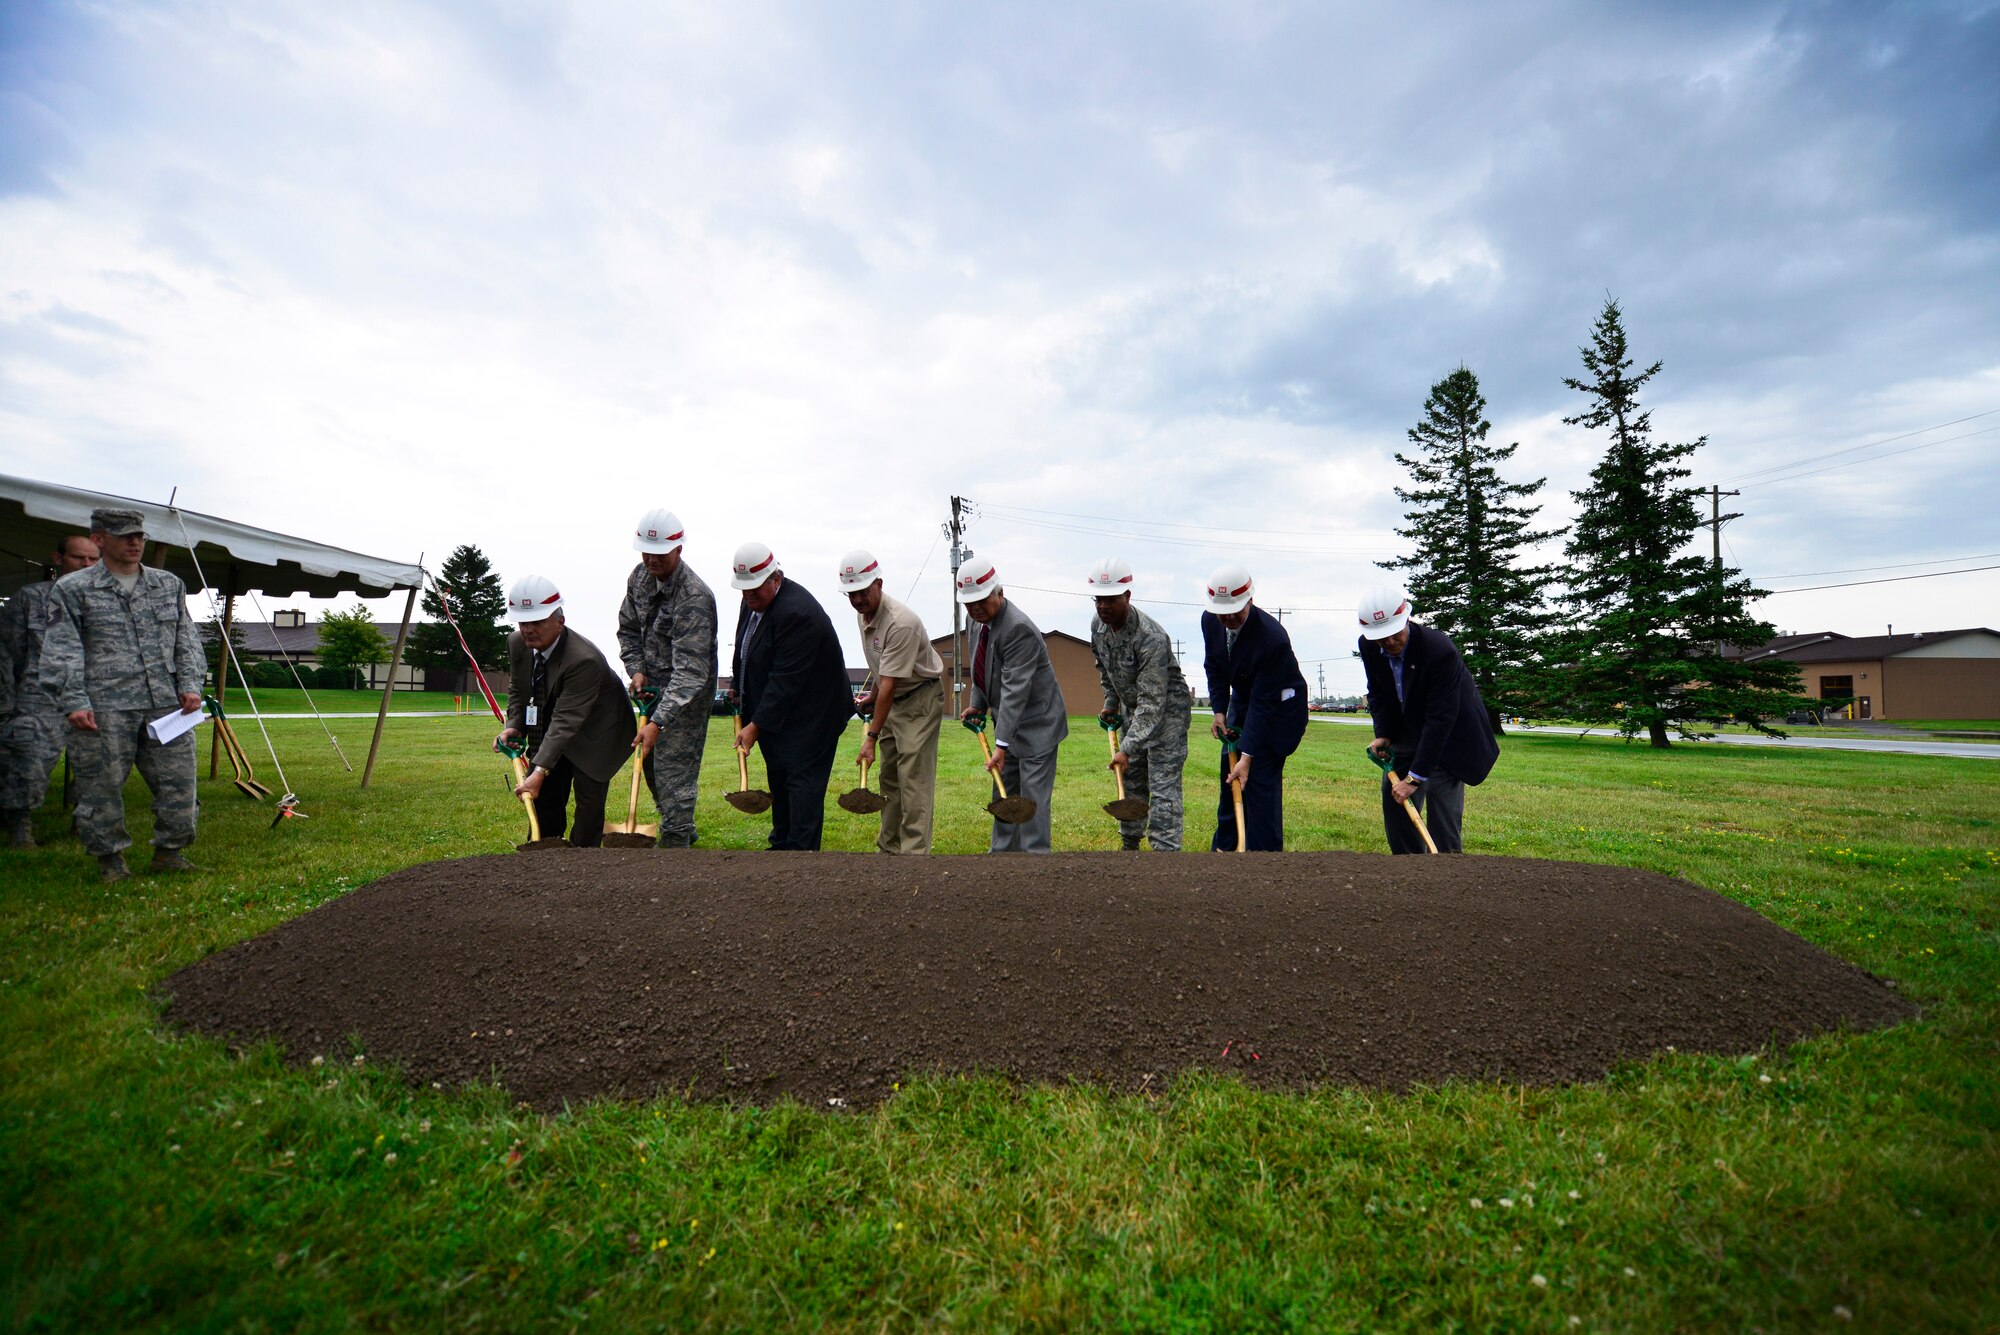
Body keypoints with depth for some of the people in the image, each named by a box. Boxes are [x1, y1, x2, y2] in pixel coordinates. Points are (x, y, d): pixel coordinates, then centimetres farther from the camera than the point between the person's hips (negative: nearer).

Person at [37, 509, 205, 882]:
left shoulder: (170, 586, 15)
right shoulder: (72, 589, 4)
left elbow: (186, 640, 16)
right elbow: (62, 651, -1)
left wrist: (190, 685, 4)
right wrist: (74, 702, -10)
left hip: (167, 703, 3)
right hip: (104, 708, -3)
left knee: (179, 779, 3)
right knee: (102, 786, 2)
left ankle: (169, 850, 17)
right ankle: (109, 857, 18)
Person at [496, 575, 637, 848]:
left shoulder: (584, 659, -35)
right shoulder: (516, 643, -11)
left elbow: (566, 720, -37)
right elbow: (517, 689, 8)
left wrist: (540, 771, -41)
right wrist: (514, 725, -10)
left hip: (594, 733, -7)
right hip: (549, 729, 7)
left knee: (588, 797, -11)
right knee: (543, 794, 12)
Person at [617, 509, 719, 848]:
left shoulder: (695, 598, -28)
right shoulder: (639, 577, -2)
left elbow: (689, 670, -33)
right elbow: (628, 629, 14)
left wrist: (658, 721, -38)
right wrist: (637, 670, -3)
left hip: (686, 695, -9)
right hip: (654, 688, 9)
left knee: (675, 770, -7)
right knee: (650, 762, 19)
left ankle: (676, 844, 5)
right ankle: (685, 830, 38)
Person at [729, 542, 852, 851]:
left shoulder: (797, 612, -27)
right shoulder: (752, 601, 3)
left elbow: (785, 679, -27)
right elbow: (744, 655, 19)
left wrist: (756, 725, -25)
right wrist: (738, 691, 19)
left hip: (809, 714, -10)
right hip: (777, 711, 10)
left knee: (802, 779, -7)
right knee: (778, 778, 16)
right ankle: (781, 844, 28)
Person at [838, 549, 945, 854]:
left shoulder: (900, 623, -28)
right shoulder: (863, 614, 1)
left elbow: (890, 684, -28)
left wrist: (872, 736, -27)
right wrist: (872, 697, 23)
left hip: (921, 698, -9)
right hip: (893, 700, 9)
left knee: (913, 777, -13)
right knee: (889, 775, 12)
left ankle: (914, 851, -9)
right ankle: (889, 847, 22)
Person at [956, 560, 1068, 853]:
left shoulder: (1019, 628, -27)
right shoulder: (981, 622, 2)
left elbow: (1015, 690, -31)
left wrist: (1001, 744, -33)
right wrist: (978, 706, 3)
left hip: (1036, 724, -9)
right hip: (1009, 722, 9)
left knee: (1032, 796, -7)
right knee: (1004, 792, 14)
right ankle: (1004, 852, 25)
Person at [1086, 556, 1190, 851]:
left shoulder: (1151, 637, -32)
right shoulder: (1098, 624, -7)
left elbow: (1152, 702, -33)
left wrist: (1128, 749, -35)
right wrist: (1111, 704, 11)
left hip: (1167, 709, -8)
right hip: (1133, 709, 8)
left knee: (1163, 785, -12)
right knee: (1131, 780, 16)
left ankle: (1166, 850, -8)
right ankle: (1129, 844, 30)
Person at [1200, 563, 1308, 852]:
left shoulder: (1273, 638, -35)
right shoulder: (1210, 621, -15)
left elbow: (1262, 703, -32)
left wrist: (1247, 756, -31)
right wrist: (1219, 711, -8)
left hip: (1277, 706, -7)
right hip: (1241, 699, 7)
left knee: (1261, 778, -12)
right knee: (1230, 774, 11)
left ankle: (1265, 850, -2)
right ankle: (1225, 846, 27)